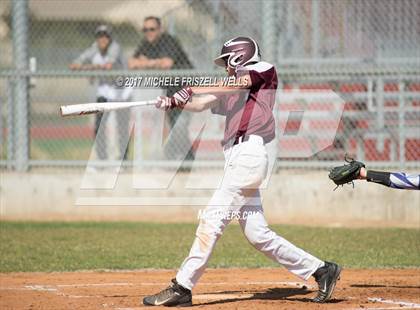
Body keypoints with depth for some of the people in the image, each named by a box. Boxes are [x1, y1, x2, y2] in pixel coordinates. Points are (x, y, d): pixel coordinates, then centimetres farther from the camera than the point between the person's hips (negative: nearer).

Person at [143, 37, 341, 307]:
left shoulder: (265, 71, 7)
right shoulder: (231, 92, 27)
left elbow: (236, 84, -9)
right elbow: (201, 104, 14)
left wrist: (190, 90, -14)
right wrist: (175, 102, -5)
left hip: (249, 153, -9)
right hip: (237, 158, 9)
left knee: (212, 219, -13)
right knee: (257, 234, 6)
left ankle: (182, 287, -15)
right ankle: (320, 269, 13)